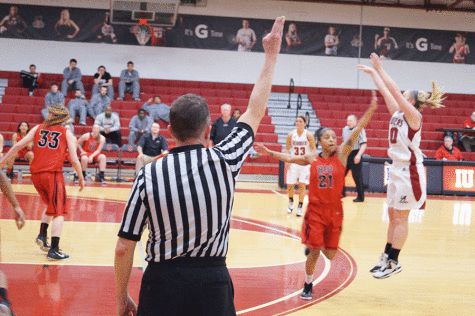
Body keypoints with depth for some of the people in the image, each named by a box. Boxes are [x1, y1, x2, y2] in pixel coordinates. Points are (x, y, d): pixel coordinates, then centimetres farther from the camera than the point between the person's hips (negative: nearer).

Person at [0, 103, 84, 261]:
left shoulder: (38, 128, 12)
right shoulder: (67, 134, 5)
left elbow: (18, 145, 7)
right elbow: (74, 160, 0)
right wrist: (81, 178, 13)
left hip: (36, 174, 5)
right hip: (53, 174, -4)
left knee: (50, 206, 28)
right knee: (59, 212, -2)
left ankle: (42, 236, 19)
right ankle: (54, 250, -11)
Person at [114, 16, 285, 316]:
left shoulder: (148, 175, -7)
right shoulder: (223, 161, -8)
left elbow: (124, 248, -4)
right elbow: (255, 111, 7)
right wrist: (272, 55, 18)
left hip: (162, 283, 0)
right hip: (212, 281, 0)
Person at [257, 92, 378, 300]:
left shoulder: (341, 154, -4)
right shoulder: (312, 158, 1)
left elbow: (356, 131, -14)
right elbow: (290, 158, 19)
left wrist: (371, 109, -23)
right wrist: (270, 153, 19)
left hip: (334, 210, 0)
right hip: (315, 209, 0)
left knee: (330, 255, 5)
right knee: (314, 252, -2)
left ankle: (313, 245, 40)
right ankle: (308, 286, 19)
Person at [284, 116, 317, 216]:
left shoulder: (308, 135, -7)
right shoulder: (291, 135, -2)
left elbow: (313, 149, -1)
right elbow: (287, 149, 6)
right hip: (293, 162, 2)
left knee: (302, 185, -6)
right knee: (290, 185, 2)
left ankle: (300, 207, 4)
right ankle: (291, 202, 30)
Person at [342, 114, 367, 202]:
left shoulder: (360, 130, -11)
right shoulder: (345, 129, 10)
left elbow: (364, 145, -14)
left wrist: (358, 155, -24)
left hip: (355, 155, -7)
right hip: (346, 154, 7)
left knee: (357, 177, -2)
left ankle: (360, 197, 9)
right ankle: (341, 193, 21)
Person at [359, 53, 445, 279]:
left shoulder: (413, 115, -12)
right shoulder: (397, 113, 9)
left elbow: (394, 90, -21)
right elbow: (385, 92, 15)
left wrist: (380, 69, -20)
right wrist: (373, 72, 17)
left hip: (410, 171, -8)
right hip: (397, 168, 9)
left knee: (400, 218, -3)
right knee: (393, 216, 11)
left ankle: (393, 262, 3)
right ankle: (387, 257, 18)